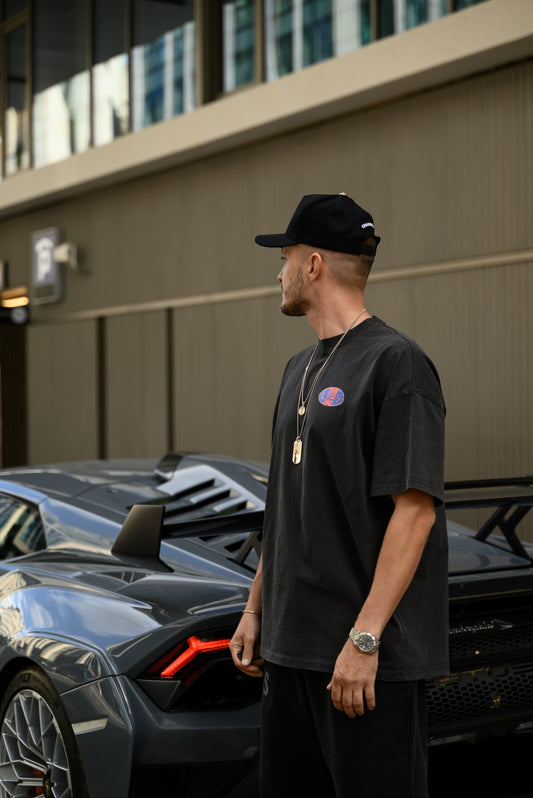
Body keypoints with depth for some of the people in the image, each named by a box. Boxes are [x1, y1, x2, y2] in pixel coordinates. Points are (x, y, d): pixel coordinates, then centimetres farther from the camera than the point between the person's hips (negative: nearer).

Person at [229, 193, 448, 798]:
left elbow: (415, 510, -18)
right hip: (291, 647, 9)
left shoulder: (396, 362, -11)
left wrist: (364, 638, -21)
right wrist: (254, 610, 18)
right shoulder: (301, 370, 17)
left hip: (375, 656, -9)